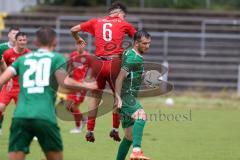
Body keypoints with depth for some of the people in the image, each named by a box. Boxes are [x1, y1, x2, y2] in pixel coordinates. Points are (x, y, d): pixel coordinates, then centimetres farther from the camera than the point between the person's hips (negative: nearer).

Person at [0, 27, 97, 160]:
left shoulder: (23, 59, 20)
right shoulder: (57, 58, 11)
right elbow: (64, 82, -7)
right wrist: (86, 86, 5)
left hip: (20, 116, 2)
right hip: (45, 117, -2)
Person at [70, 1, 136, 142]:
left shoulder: (96, 22, 12)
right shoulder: (124, 24, 7)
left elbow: (74, 29, 17)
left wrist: (78, 40, 36)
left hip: (98, 63, 2)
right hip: (115, 63, -2)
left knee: (95, 96, 14)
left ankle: (90, 131, 13)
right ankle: (115, 129, 12)